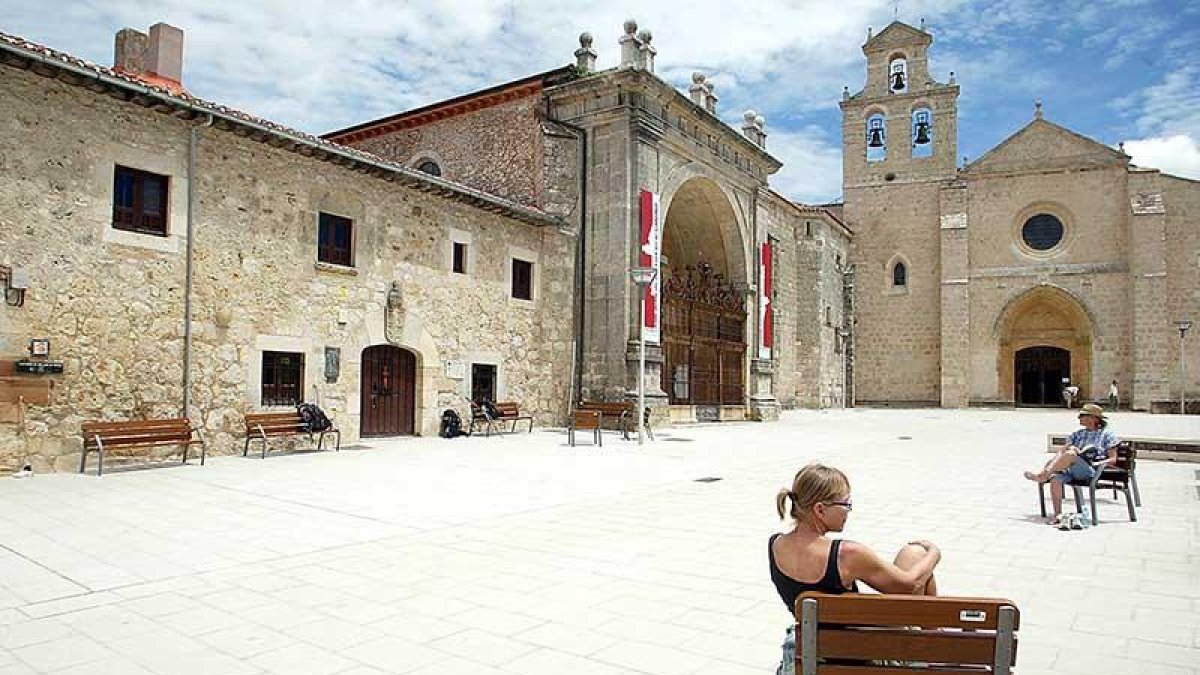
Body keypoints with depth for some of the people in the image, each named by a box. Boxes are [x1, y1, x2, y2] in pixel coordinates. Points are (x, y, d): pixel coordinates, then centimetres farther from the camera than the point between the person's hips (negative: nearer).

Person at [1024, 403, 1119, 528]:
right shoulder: (1078, 434, 29)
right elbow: (1062, 451, 20)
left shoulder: (1107, 434, 15)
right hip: (1071, 470, 5)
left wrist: (1098, 463, -10)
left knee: (1070, 454, -37)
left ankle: (1043, 475, -38)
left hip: (1091, 471, -5)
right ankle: (1057, 514, -29)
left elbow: (1113, 459, 7)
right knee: (1055, 479, -31)